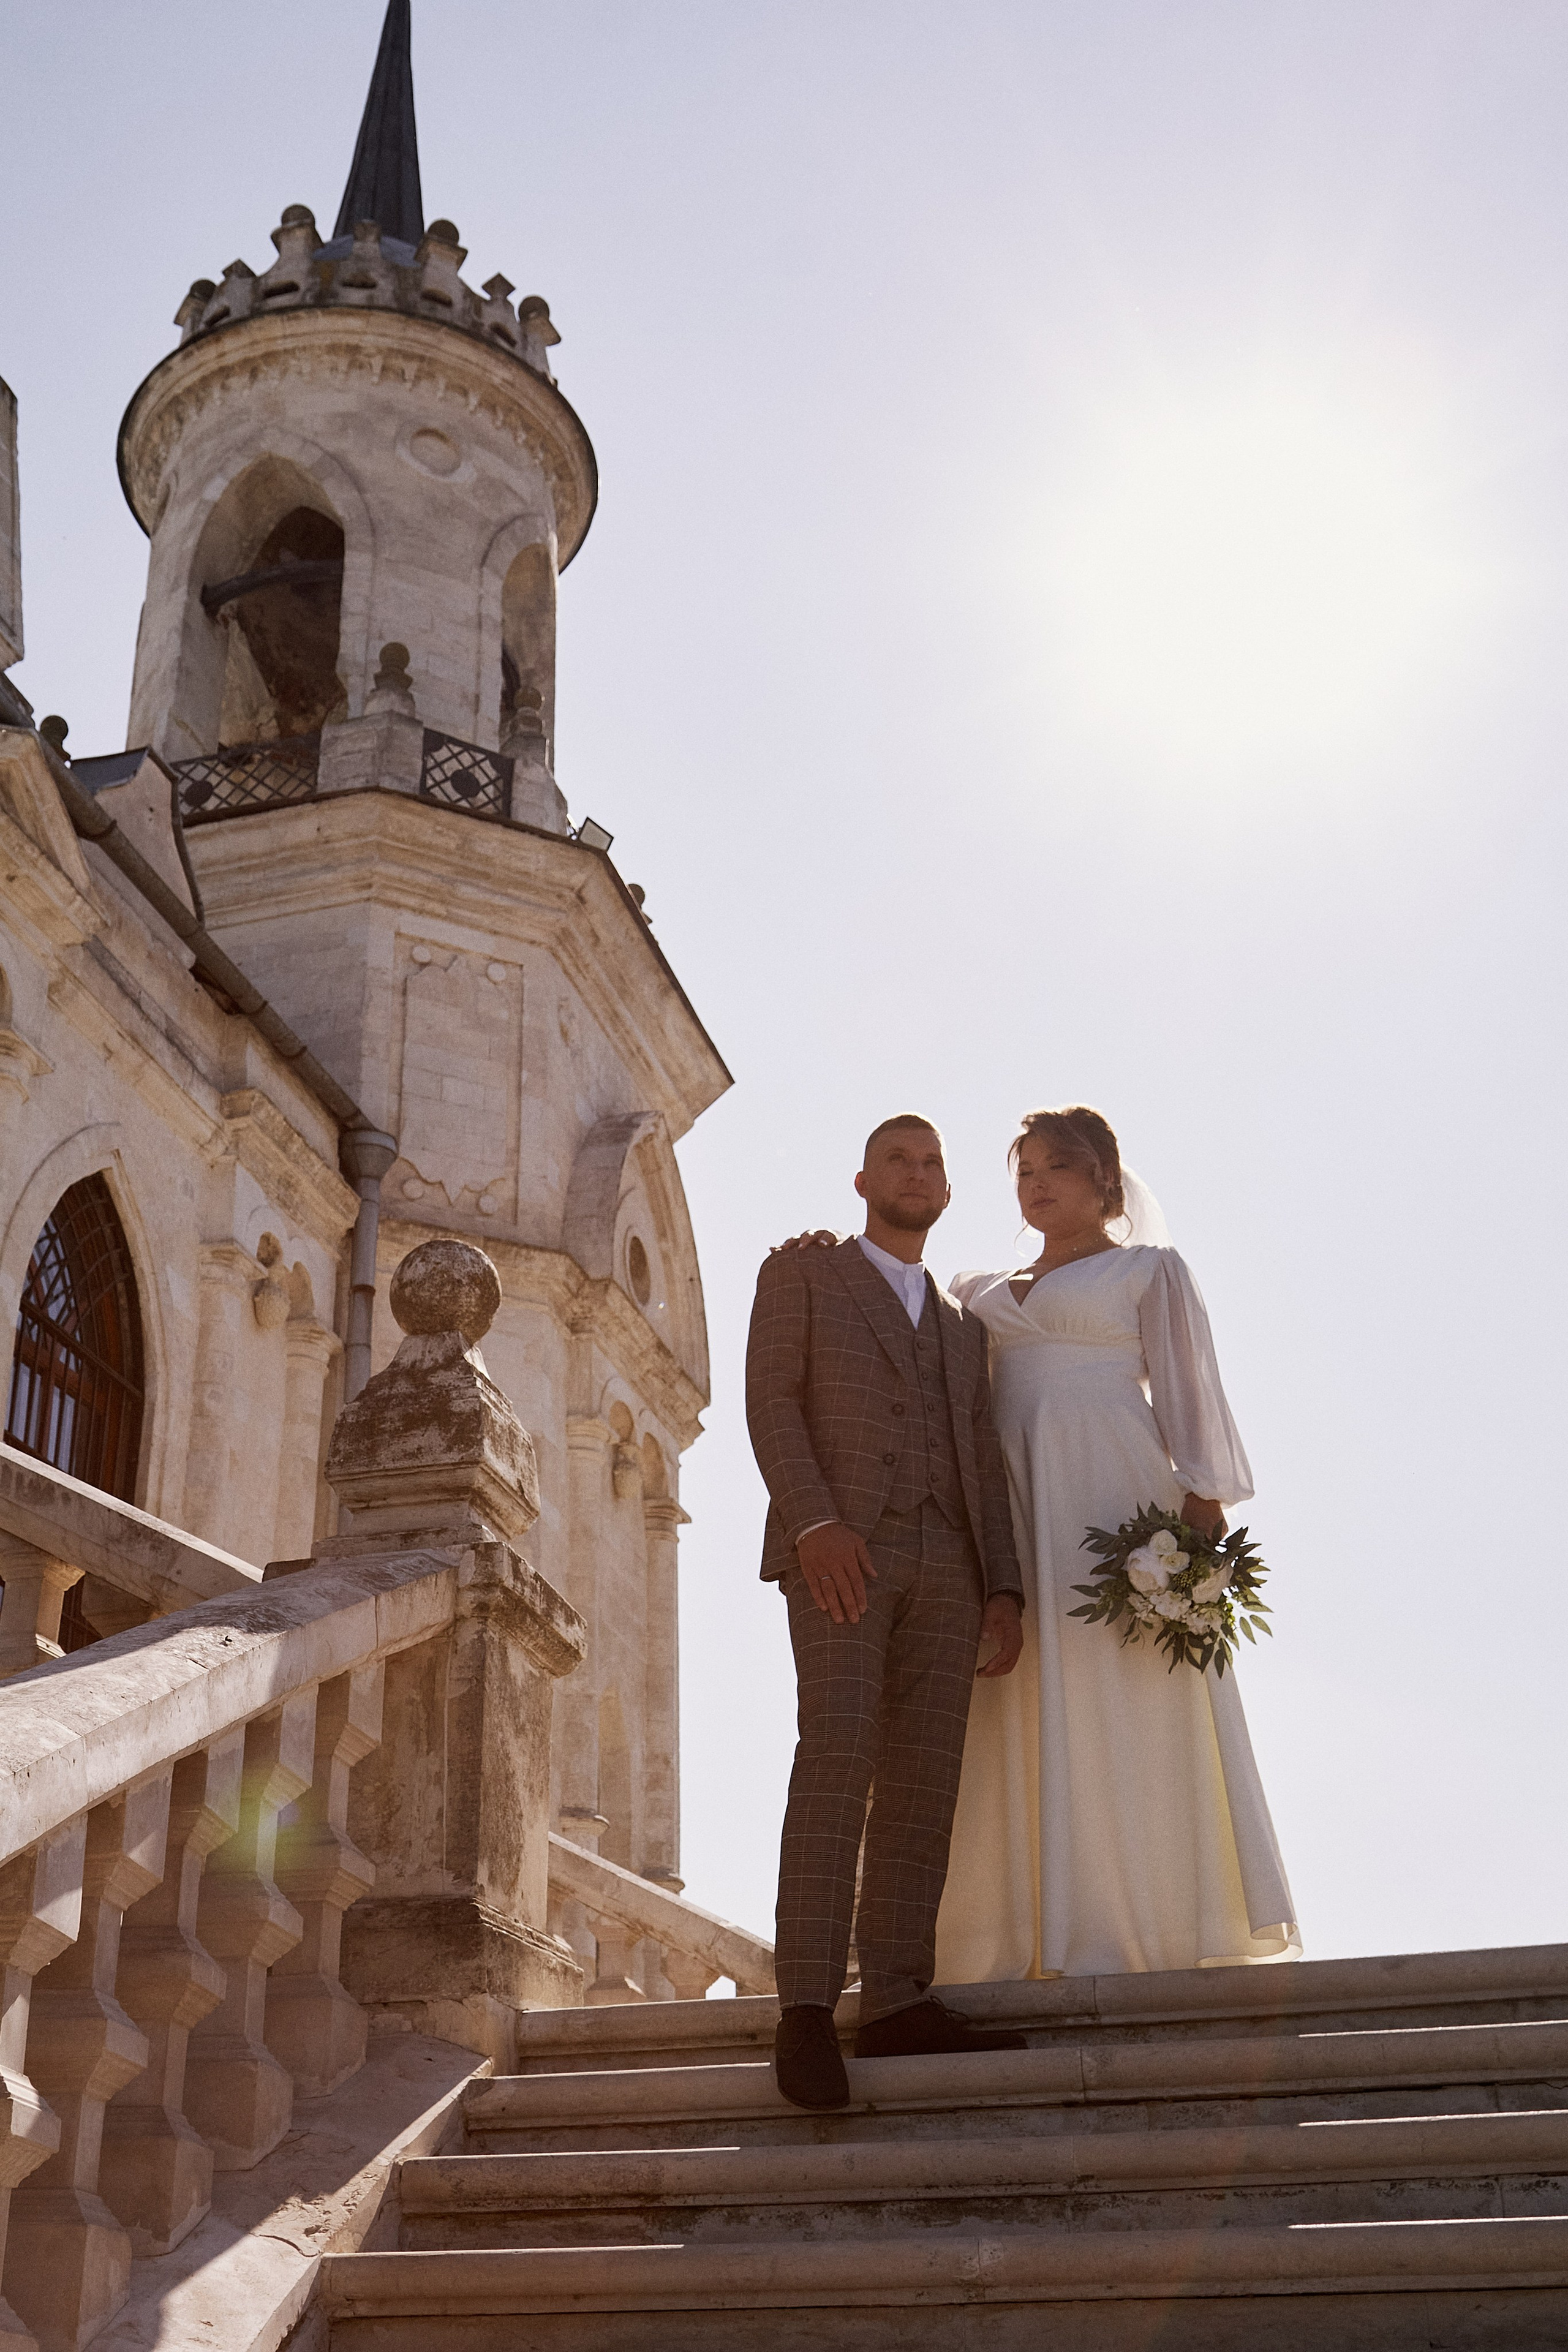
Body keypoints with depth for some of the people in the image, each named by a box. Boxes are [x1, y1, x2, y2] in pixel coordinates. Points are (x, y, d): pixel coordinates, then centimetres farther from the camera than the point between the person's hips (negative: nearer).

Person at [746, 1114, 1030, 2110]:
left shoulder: (964, 1324, 27)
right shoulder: (802, 1273, 13)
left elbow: (984, 1462, 19)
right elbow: (771, 1401, -1)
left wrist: (1004, 1588, 6)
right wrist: (814, 1521, -16)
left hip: (946, 1566, 5)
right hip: (840, 1547, -5)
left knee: (924, 1782, -4)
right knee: (838, 1760, -18)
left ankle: (899, 2003, -4)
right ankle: (807, 2008, -20)